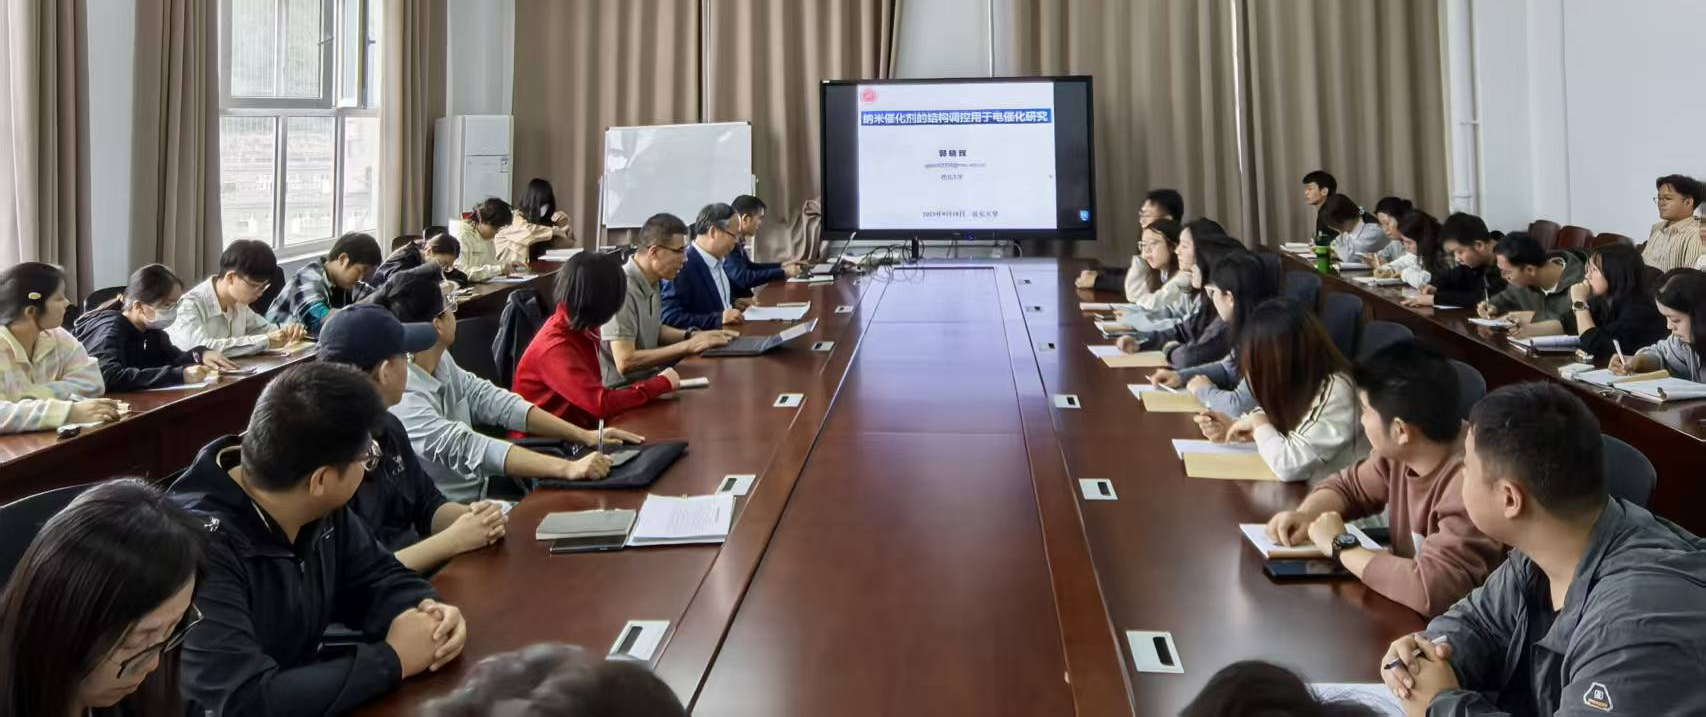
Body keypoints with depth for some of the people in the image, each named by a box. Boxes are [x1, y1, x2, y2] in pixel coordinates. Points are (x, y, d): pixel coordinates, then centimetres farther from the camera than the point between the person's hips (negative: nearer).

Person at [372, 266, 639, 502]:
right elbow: (467, 448, -33)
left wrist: (584, 435, -5)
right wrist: (567, 467, -40)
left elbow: (493, 401, 3)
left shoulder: (441, 362, 1)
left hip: (482, 491, 8)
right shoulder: (400, 397, -24)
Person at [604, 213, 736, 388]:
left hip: (649, 377, 8)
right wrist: (687, 346, -20)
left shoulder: (652, 281, 5)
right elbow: (625, 362, -24)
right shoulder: (622, 289, -20)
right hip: (623, 390, -8)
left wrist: (693, 335, 4)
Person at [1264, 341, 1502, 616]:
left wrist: (1341, 547, -23)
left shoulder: (1469, 485, -29)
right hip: (1407, 612, 7)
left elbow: (1432, 589, -37)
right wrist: (1306, 515, -8)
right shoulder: (1401, 450, -5)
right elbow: (1348, 485, 12)